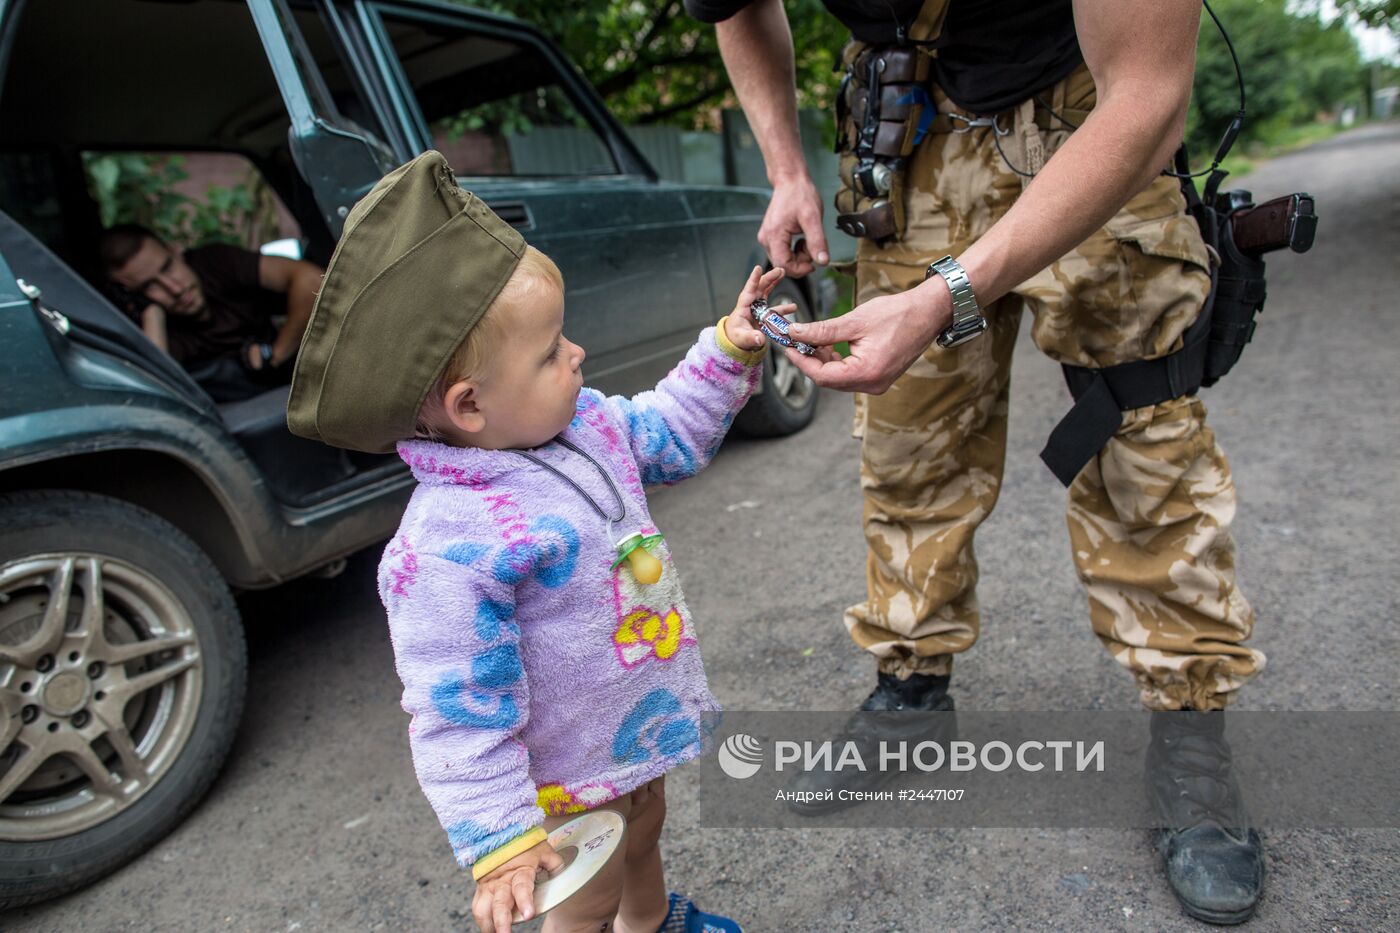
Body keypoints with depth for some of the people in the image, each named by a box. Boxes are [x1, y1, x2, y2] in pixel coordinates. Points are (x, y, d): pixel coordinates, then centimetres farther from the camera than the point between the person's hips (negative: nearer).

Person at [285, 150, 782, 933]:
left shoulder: (584, 423, -11)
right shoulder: (451, 546, -35)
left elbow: (672, 432, 9)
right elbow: (459, 714, -27)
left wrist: (728, 352, -1)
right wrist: (501, 844, -22)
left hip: (642, 723, 8)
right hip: (573, 778, -8)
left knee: (644, 834, 34)